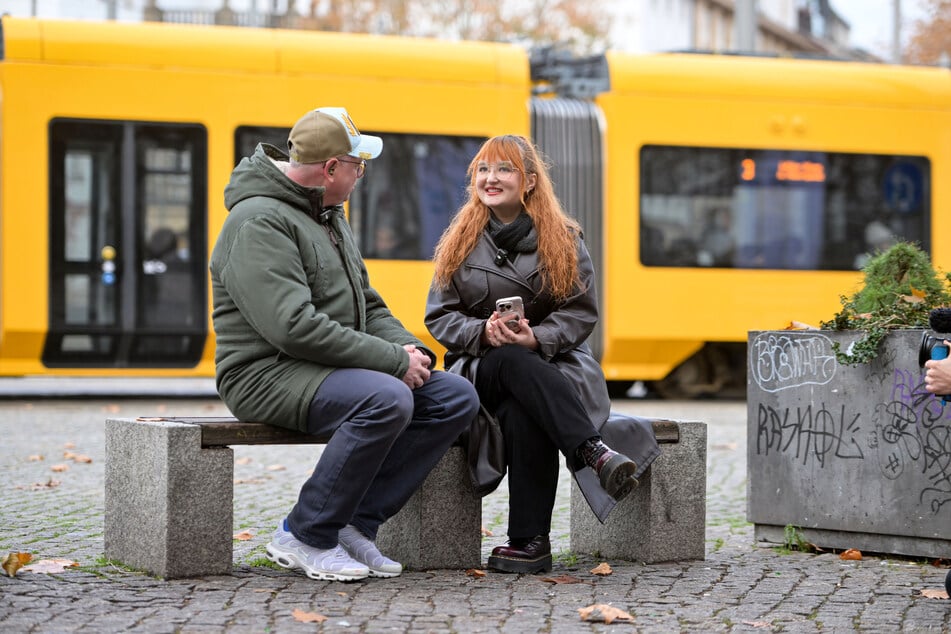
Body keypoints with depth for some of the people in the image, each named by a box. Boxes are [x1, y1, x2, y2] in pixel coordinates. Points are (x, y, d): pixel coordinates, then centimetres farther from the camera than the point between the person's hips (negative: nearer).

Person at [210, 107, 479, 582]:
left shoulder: (328, 214, 17)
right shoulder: (259, 222, -15)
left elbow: (366, 306, 21)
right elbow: (293, 326, -25)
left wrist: (407, 347, -2)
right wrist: (392, 361, -22)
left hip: (332, 367, 9)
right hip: (267, 374, -9)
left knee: (456, 397, -6)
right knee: (387, 399, -34)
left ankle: (354, 523, -8)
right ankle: (304, 536, -19)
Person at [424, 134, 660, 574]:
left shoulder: (562, 239, 6)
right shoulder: (458, 244, 11)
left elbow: (582, 312, 1)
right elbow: (439, 317, 6)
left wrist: (537, 339, -19)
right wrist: (483, 332, -16)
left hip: (554, 363, 0)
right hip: (482, 367, 1)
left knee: (523, 414, -37)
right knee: (513, 362, -38)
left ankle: (530, 541, -40)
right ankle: (594, 453, -50)